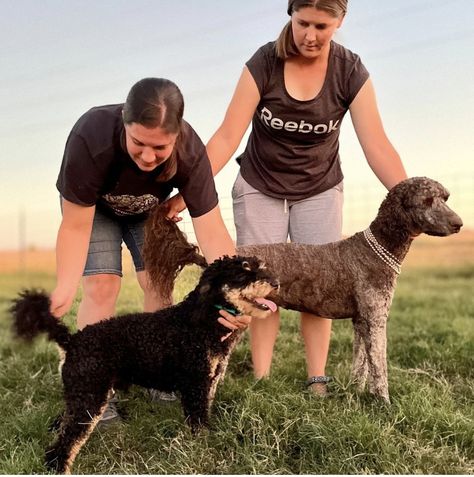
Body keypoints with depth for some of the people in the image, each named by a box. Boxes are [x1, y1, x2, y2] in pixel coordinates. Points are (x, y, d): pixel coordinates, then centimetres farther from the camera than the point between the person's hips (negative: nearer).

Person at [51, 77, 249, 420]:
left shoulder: (190, 152, -36)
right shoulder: (91, 139, -41)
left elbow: (212, 232, -38)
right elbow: (75, 227, -33)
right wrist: (64, 290, -45)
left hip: (150, 209, 2)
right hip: (92, 207, -2)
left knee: (158, 284, -6)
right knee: (101, 287, -14)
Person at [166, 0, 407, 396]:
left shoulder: (351, 72, -15)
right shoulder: (264, 64, -19)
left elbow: (376, 145, -19)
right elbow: (228, 137, -21)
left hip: (320, 191, 1)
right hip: (259, 188, -1)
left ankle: (317, 382, 8)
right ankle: (261, 381, 7)